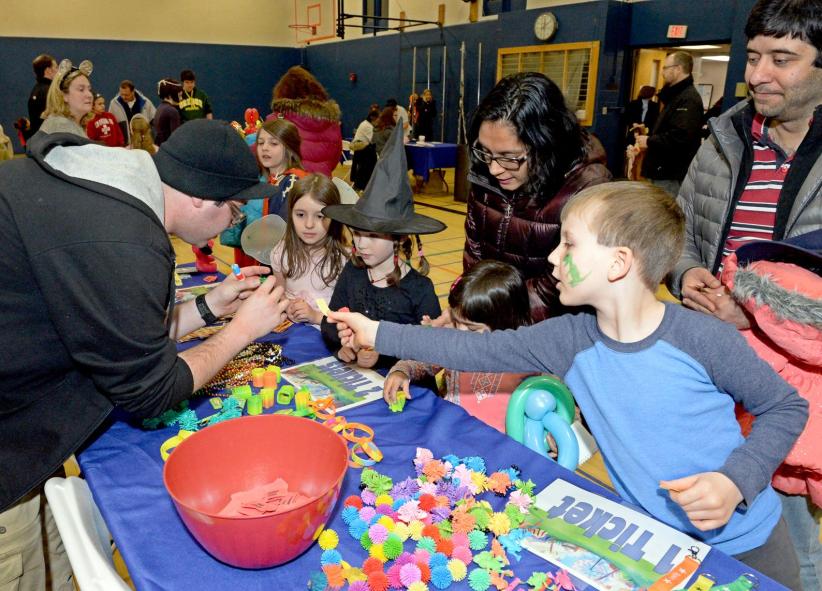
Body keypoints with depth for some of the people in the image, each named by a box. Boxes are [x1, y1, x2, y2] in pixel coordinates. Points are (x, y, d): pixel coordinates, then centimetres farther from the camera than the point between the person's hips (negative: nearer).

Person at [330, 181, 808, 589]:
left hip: (746, 541, -2)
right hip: (650, 540, 3)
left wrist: (736, 481, -25)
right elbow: (476, 349, -11)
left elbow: (787, 407, -10)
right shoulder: (569, 341, -14)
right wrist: (378, 334, -10)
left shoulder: (702, 338, -24)